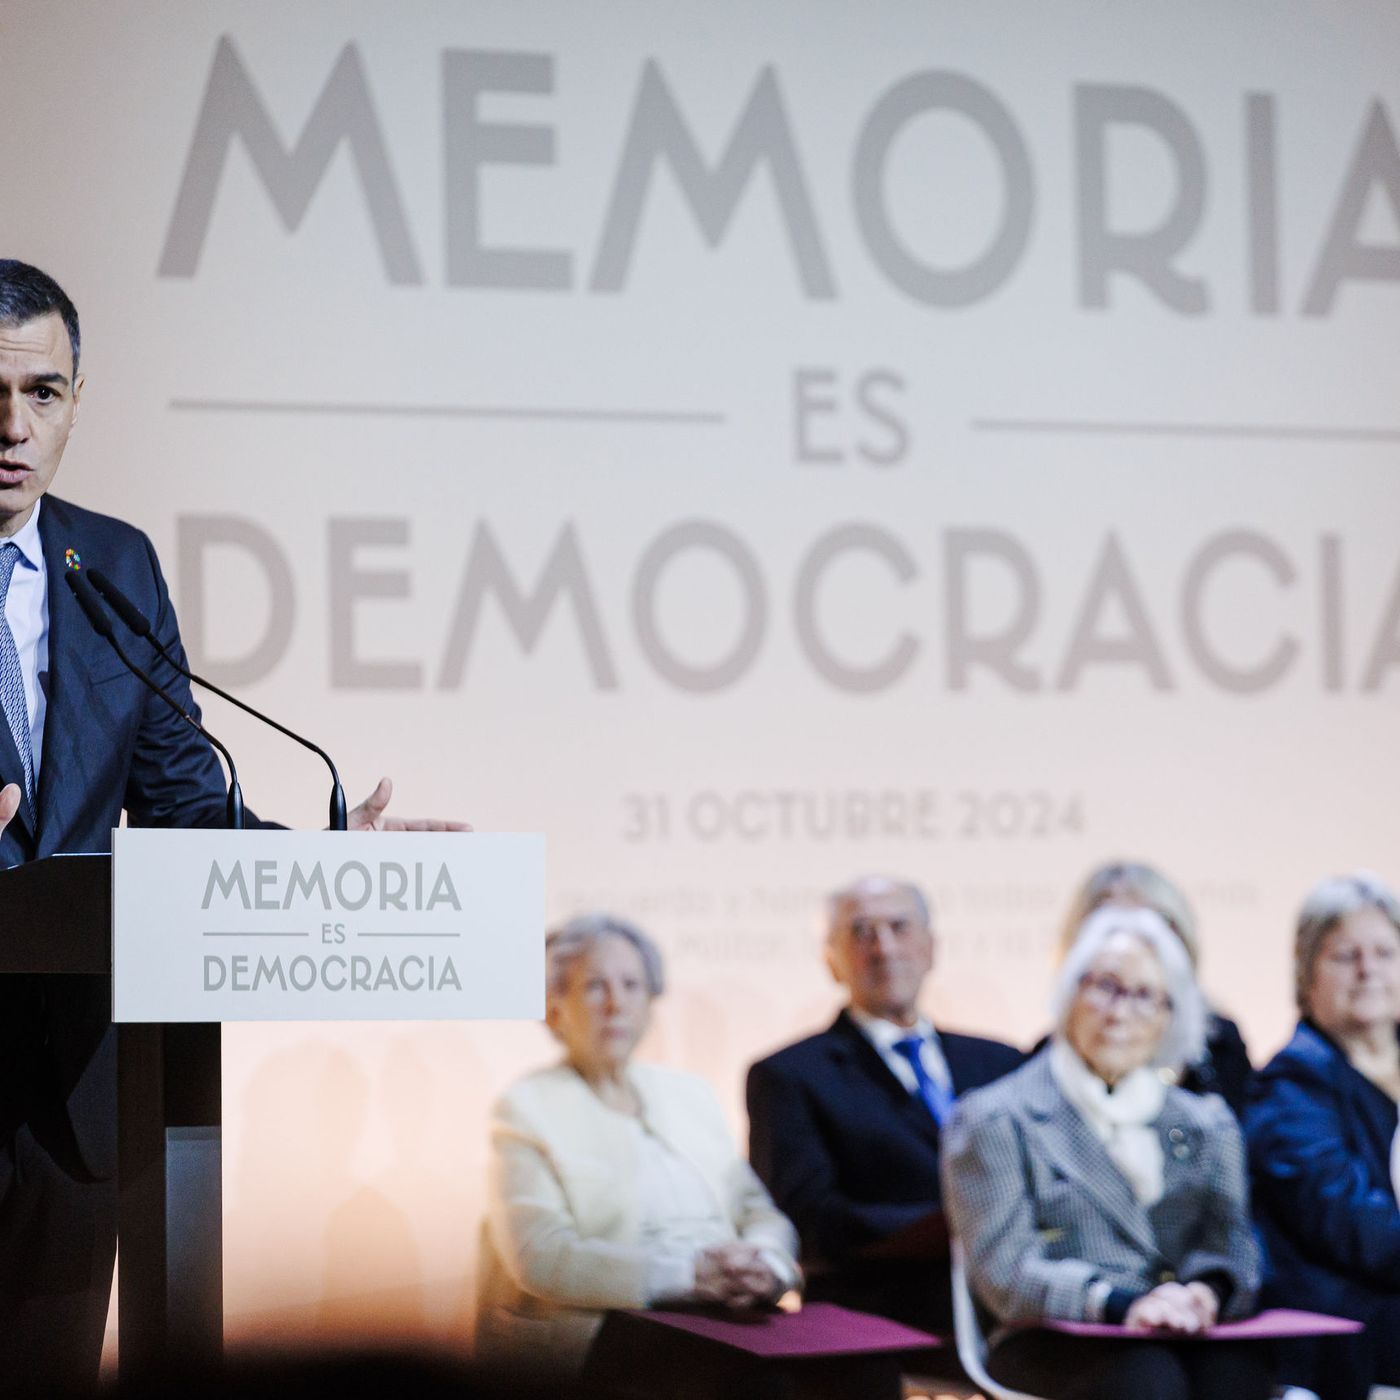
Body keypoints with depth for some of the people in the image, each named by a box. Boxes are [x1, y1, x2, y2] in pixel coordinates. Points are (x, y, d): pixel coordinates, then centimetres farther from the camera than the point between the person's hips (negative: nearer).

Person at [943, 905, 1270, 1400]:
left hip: (1186, 1339, 3)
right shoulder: (995, 1120, 8)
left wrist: (1206, 1291, -14)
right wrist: (1119, 1304, -22)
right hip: (1050, 1343, -3)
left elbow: (1231, 1239, 11)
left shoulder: (1206, 1123, 23)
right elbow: (1005, 1274, -4)